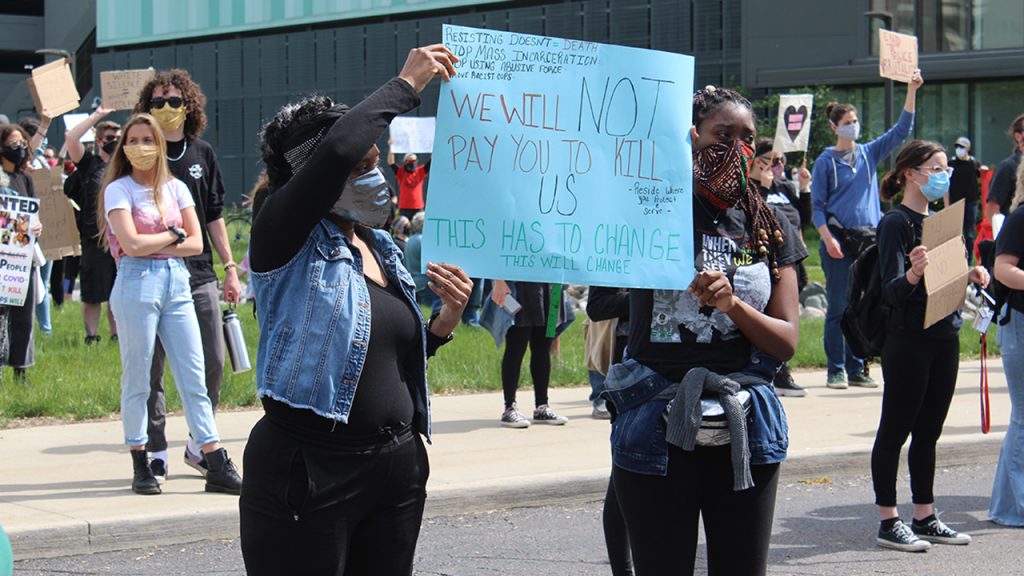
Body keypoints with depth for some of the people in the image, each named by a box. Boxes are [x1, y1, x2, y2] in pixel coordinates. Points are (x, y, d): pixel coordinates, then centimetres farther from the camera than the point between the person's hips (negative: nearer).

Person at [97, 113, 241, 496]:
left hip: (177, 283, 4)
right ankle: (140, 465, 10)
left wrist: (154, 246, -6)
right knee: (137, 380, 1)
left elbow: (195, 243, 6)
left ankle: (217, 466, -2)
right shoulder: (118, 190, 0)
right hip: (137, 287, -4)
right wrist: (173, 234, 0)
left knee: (194, 377, 0)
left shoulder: (176, 188, 13)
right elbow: (132, 244, -12)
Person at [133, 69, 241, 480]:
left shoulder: (202, 153, 12)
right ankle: (156, 453, 10)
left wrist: (230, 268, 13)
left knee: (212, 363, 3)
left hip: (199, 275, 4)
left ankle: (200, 445, 18)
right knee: (151, 368, 1)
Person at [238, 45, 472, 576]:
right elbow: (337, 149, -26)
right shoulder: (286, 239, -8)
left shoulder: (382, 249, 15)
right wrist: (405, 85, -15)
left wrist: (445, 322, 3)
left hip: (398, 467, 7)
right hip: (308, 473, -7)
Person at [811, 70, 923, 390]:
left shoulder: (870, 153, 11)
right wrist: (828, 238, -15)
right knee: (838, 307, -2)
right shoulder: (826, 161, 1)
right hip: (838, 240, -4)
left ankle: (856, 370, 12)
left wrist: (911, 91, -1)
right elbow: (817, 206, -2)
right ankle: (836, 371, 3)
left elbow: (902, 130, 7)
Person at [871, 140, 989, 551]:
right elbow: (891, 292, -17)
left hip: (945, 338, 8)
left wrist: (969, 276, 1)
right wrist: (913, 274, -37)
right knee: (895, 431, -1)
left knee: (928, 432, 12)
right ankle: (888, 522, 4)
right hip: (908, 340, -8)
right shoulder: (896, 223, -10)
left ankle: (925, 517, 19)